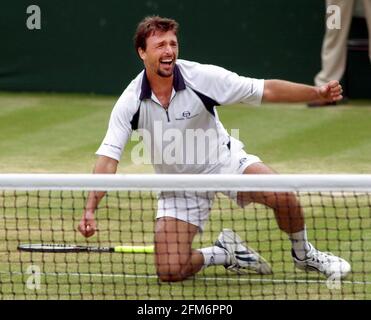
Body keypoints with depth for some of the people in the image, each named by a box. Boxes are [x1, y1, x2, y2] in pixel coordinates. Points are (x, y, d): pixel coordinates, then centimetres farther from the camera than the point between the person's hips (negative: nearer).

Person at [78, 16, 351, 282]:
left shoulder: (201, 77, -20)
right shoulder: (130, 103, -17)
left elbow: (265, 91, -16)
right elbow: (109, 156, -17)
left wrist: (317, 92, -27)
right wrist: (90, 209, -29)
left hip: (224, 160, -1)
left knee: (283, 197, -29)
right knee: (170, 271, -15)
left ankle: (304, 255, 3)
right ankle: (227, 254, 15)